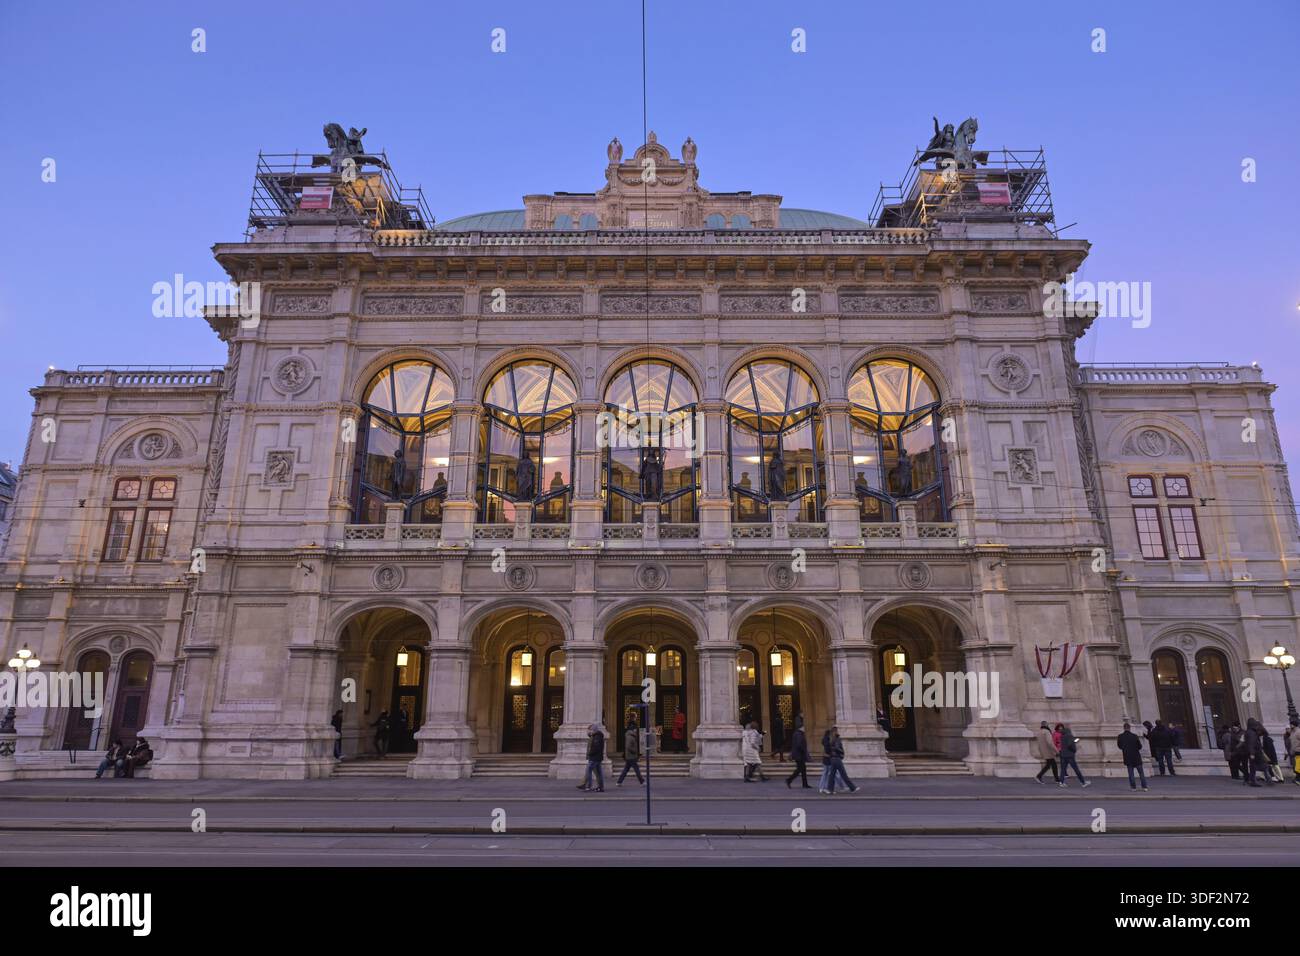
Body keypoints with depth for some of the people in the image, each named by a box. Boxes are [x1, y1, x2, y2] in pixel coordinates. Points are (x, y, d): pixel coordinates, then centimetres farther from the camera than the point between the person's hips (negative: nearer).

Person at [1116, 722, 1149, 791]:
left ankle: (1133, 787, 7)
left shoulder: (1120, 737, -8)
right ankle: (1144, 786, 12)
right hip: (1136, 757, -1)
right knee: (1141, 772, 12)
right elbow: (1140, 747, -4)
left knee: (1130, 773, 9)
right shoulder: (1135, 736, -13)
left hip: (1127, 757, 1)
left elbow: (1120, 746, 4)